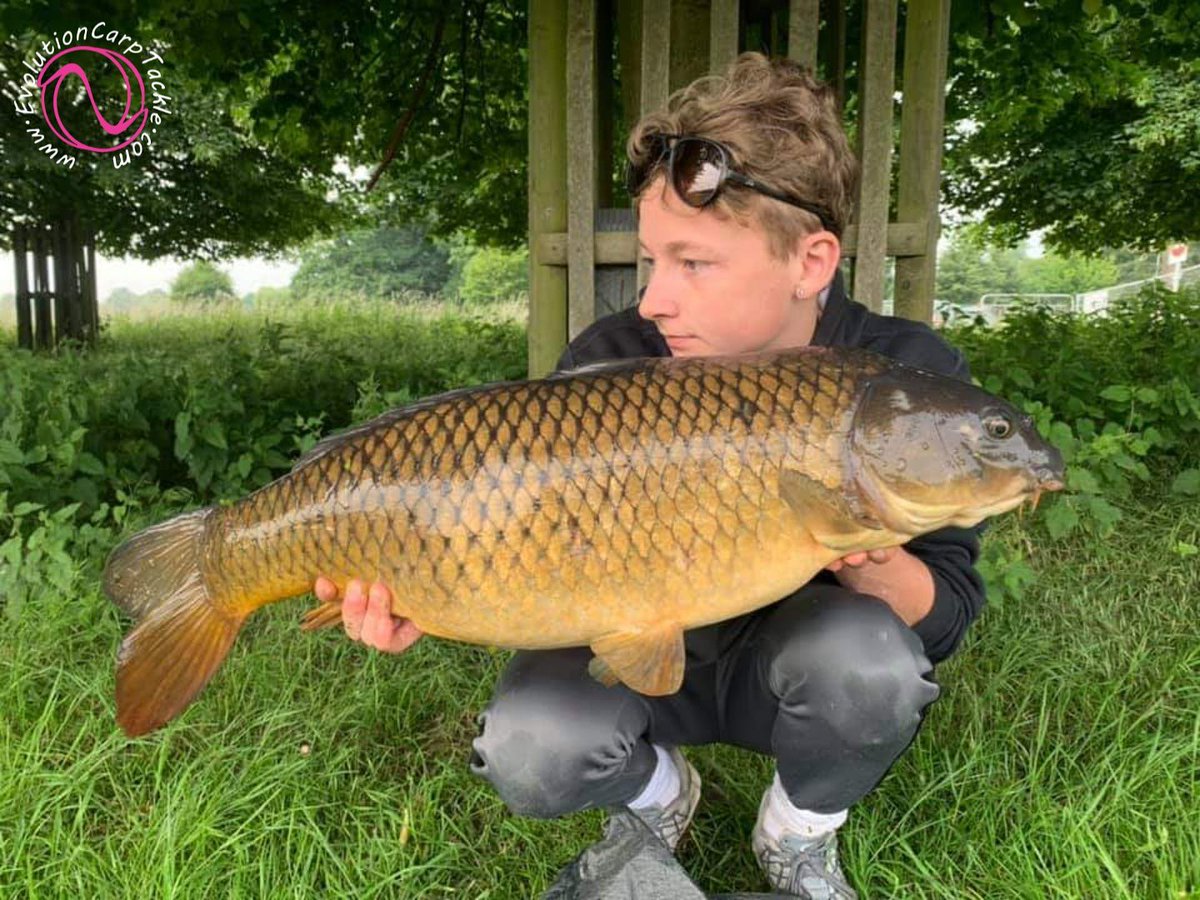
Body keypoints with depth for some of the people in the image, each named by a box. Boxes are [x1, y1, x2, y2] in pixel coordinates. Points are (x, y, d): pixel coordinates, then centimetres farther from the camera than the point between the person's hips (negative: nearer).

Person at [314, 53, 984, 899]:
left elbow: (947, 613, -16)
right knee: (531, 751, -28)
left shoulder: (910, 373, -20)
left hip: (798, 657, 0)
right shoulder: (609, 362, -20)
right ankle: (659, 795, 11)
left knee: (866, 653, -34)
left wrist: (871, 566, -39)